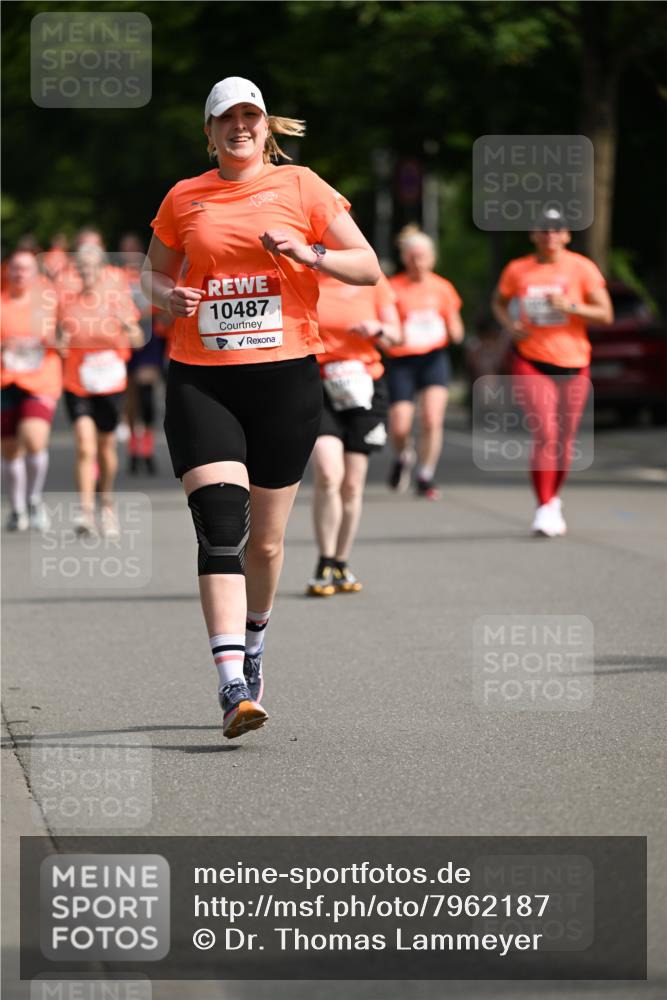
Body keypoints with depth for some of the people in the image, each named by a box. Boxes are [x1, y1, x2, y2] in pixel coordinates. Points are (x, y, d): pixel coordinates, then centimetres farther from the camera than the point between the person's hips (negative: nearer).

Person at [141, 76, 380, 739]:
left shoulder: (300, 187, 5)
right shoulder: (184, 198, 10)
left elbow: (370, 268, 5)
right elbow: (154, 273, 23)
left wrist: (308, 252, -12)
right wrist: (168, 296, 0)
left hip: (284, 376, 0)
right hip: (199, 380, 0)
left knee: (265, 541, 8)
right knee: (220, 528, -16)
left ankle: (253, 636, 40)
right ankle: (233, 687, -22)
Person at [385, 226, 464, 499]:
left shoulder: (442, 288, 6)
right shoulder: (394, 288, -2)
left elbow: (456, 334, 11)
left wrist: (454, 330, -11)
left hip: (434, 358, 1)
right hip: (402, 361, -1)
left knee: (432, 419, -16)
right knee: (399, 428, -9)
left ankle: (425, 477, -1)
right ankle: (403, 457, 27)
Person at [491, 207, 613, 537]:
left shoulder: (582, 268, -3)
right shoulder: (517, 270, 2)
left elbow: (606, 314, -5)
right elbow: (499, 302, 20)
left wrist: (570, 306, -20)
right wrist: (509, 324, -1)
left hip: (573, 364, 1)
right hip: (531, 361, -1)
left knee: (564, 440, 9)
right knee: (545, 435, -15)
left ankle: (554, 499, 32)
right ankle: (544, 508, -12)